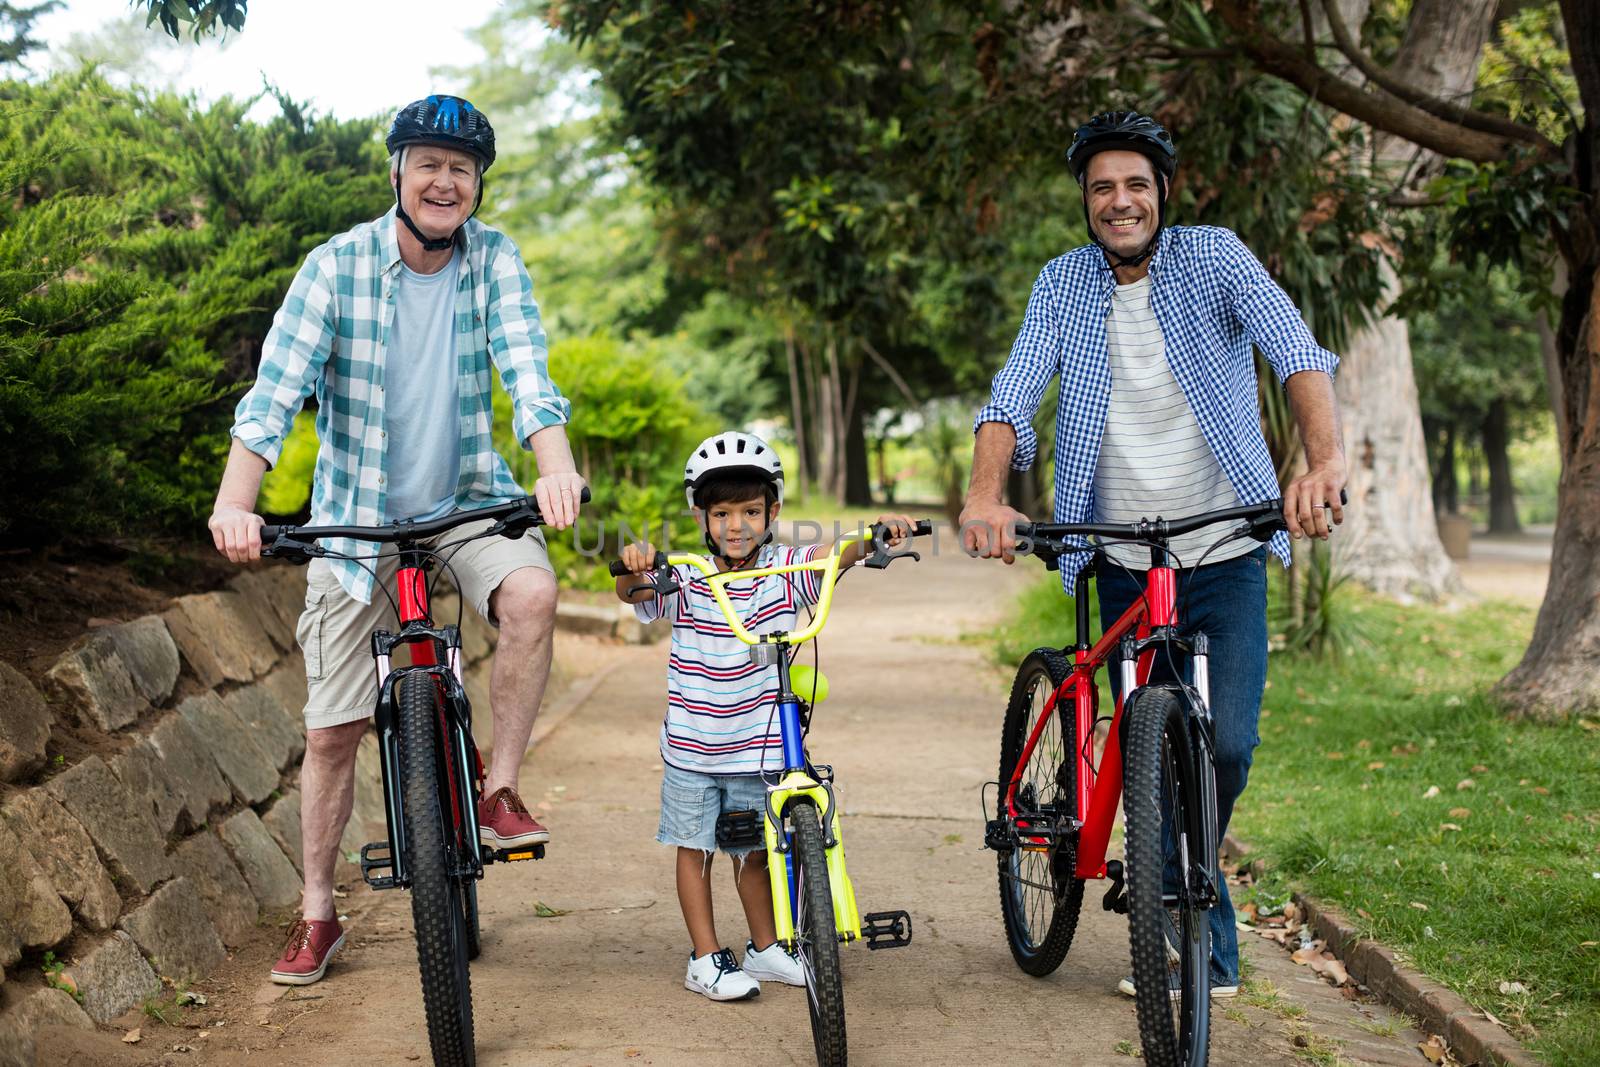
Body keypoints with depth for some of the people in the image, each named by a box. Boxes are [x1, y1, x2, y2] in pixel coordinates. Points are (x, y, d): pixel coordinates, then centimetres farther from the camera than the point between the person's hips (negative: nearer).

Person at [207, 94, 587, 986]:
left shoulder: (495, 261, -7)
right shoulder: (337, 266, -13)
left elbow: (527, 369, -20)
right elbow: (276, 388, -22)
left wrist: (558, 468, -39)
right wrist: (235, 503, -37)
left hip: (470, 498, 1)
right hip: (359, 512, -1)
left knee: (532, 593, -32)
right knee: (334, 730, 3)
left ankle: (499, 789, -12)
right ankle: (318, 914, 21)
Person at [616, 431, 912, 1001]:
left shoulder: (785, 572, -5)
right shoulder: (684, 578, -7)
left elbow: (836, 555, -19)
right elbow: (633, 593, -19)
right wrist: (634, 566, -41)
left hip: (758, 746, 1)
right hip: (692, 745, -1)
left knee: (752, 850, 14)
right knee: (695, 847, 6)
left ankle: (765, 948, 30)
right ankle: (705, 959, 16)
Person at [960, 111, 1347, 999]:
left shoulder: (1214, 258, -3)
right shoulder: (1065, 283, 4)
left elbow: (1294, 348, -19)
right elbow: (1014, 393, -7)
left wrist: (1324, 458, -38)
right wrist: (984, 494, -27)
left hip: (1223, 557, -2)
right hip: (1123, 566, 2)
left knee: (1223, 744, -12)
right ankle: (1206, 952, 18)